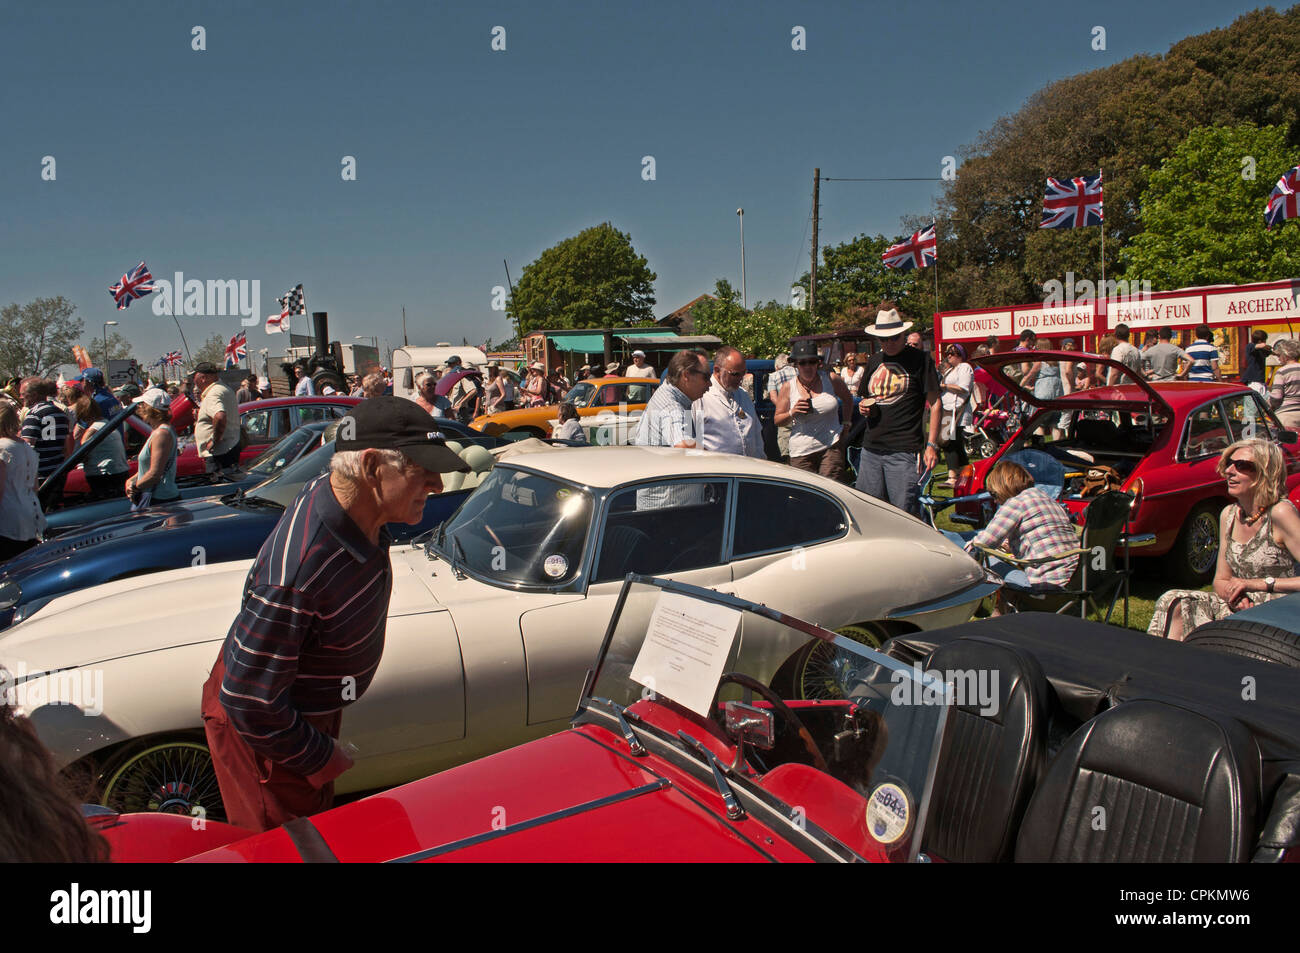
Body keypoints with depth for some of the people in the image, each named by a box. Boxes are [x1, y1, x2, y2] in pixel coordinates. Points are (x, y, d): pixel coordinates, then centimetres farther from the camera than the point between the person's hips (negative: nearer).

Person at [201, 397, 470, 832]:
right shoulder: (295, 573, -42)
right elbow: (250, 702, -32)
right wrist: (322, 757, -18)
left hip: (313, 708, 8)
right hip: (261, 729, -8)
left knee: (317, 818, 27)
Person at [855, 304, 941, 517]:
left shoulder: (918, 360, -1)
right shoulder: (874, 361, 15)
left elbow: (934, 403, -1)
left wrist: (932, 445, -8)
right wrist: (865, 407, 2)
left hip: (904, 451, -6)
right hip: (871, 449, 6)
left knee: (907, 513, -6)